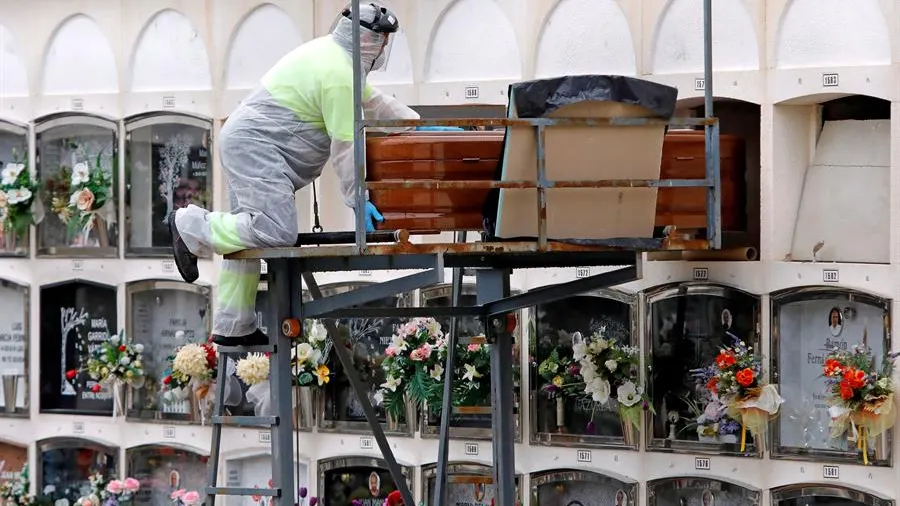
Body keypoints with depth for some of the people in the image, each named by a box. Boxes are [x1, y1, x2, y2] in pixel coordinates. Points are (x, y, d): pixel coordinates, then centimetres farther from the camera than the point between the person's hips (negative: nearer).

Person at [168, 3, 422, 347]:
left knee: (248, 234, 13)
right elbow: (345, 145, -15)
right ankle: (191, 226, -11)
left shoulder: (332, 54, 17)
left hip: (242, 142, 12)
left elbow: (373, 101, 31)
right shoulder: (339, 74, -16)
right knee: (278, 232, -24)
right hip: (257, 149, -12)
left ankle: (233, 328, 17)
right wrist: (357, 200, -8)